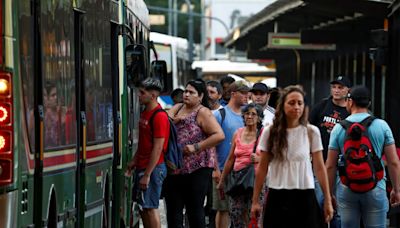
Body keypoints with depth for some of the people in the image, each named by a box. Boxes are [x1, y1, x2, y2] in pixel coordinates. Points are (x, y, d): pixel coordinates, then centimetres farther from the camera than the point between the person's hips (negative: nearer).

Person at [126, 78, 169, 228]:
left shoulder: (159, 116, -17)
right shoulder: (145, 113, 13)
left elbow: (157, 149, -20)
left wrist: (147, 175, -21)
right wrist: (135, 161, 16)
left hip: (153, 167, -9)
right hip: (142, 165, 9)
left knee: (150, 207, -7)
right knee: (142, 206, 13)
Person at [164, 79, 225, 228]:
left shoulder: (203, 112, -6)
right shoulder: (178, 108, 14)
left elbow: (219, 135, -16)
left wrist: (196, 147, -18)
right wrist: (175, 119, -15)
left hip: (196, 170, -6)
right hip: (174, 168, 6)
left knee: (195, 211, -1)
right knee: (173, 210, 10)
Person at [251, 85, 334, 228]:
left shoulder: (312, 132, 0)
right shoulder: (270, 133, 1)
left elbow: (319, 168, 2)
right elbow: (262, 168, 6)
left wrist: (327, 200, 0)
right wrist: (255, 200, 5)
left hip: (304, 197, -1)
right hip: (277, 197, 1)